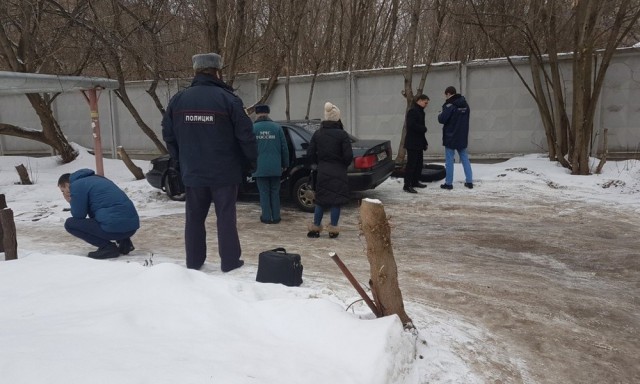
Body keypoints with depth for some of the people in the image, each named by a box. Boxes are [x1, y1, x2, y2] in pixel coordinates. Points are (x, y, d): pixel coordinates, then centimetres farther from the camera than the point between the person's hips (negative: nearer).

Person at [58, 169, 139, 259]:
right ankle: (123, 241, 14)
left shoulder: (77, 185, 1)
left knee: (70, 223, 4)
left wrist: (71, 202, 17)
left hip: (115, 227, -9)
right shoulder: (96, 179, 26)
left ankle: (107, 246, -3)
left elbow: (78, 215, 2)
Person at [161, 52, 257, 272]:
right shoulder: (227, 99, -11)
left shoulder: (178, 100, 2)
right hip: (224, 172, -3)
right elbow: (245, 135, -11)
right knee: (225, 216, 5)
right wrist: (251, 161, 4)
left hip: (192, 172, 3)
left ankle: (194, 262, 20)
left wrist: (181, 161, 20)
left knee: (194, 218, 13)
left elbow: (168, 135, 8)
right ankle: (229, 261, 10)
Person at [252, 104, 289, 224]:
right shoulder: (277, 127, 1)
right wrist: (285, 164, 12)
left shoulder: (253, 128, -4)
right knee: (275, 192, 12)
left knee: (264, 193, 7)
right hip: (275, 167, 2)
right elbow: (284, 148, 2)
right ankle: (276, 217, 14)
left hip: (260, 167, -2)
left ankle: (267, 217, 9)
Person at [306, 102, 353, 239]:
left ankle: (315, 228, 17)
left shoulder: (317, 134, 1)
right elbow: (348, 155, -13)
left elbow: (310, 153, 2)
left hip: (322, 172, 4)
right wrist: (343, 165, 6)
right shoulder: (342, 134, -11)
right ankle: (333, 229, 7)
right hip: (338, 173, -4)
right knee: (336, 201, 4)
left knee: (320, 200, 13)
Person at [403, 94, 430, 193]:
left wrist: (424, 142, 18)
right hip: (412, 143, -10)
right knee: (411, 164, -9)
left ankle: (415, 182, 26)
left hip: (418, 143, 10)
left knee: (419, 163, 15)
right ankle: (407, 185, -7)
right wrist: (424, 128, -12)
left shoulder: (419, 111, 19)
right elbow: (411, 125, -26)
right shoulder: (412, 111, -13)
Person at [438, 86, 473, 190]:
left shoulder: (450, 105, -15)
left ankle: (448, 183, 3)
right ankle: (469, 181, 12)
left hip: (450, 137, -7)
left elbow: (441, 119, -18)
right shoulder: (465, 105, 9)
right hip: (463, 137, 7)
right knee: (465, 159, 12)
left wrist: (440, 115, 2)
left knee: (449, 160, 0)